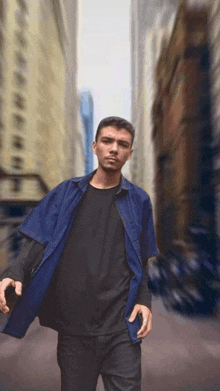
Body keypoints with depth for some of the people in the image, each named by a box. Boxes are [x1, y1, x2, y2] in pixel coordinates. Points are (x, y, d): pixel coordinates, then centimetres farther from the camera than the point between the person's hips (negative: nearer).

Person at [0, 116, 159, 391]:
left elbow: (141, 261, 9)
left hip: (121, 327, 0)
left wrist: (144, 301, -4)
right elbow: (38, 243, 0)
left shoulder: (138, 201, 4)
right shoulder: (67, 193, 3)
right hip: (73, 326, 1)